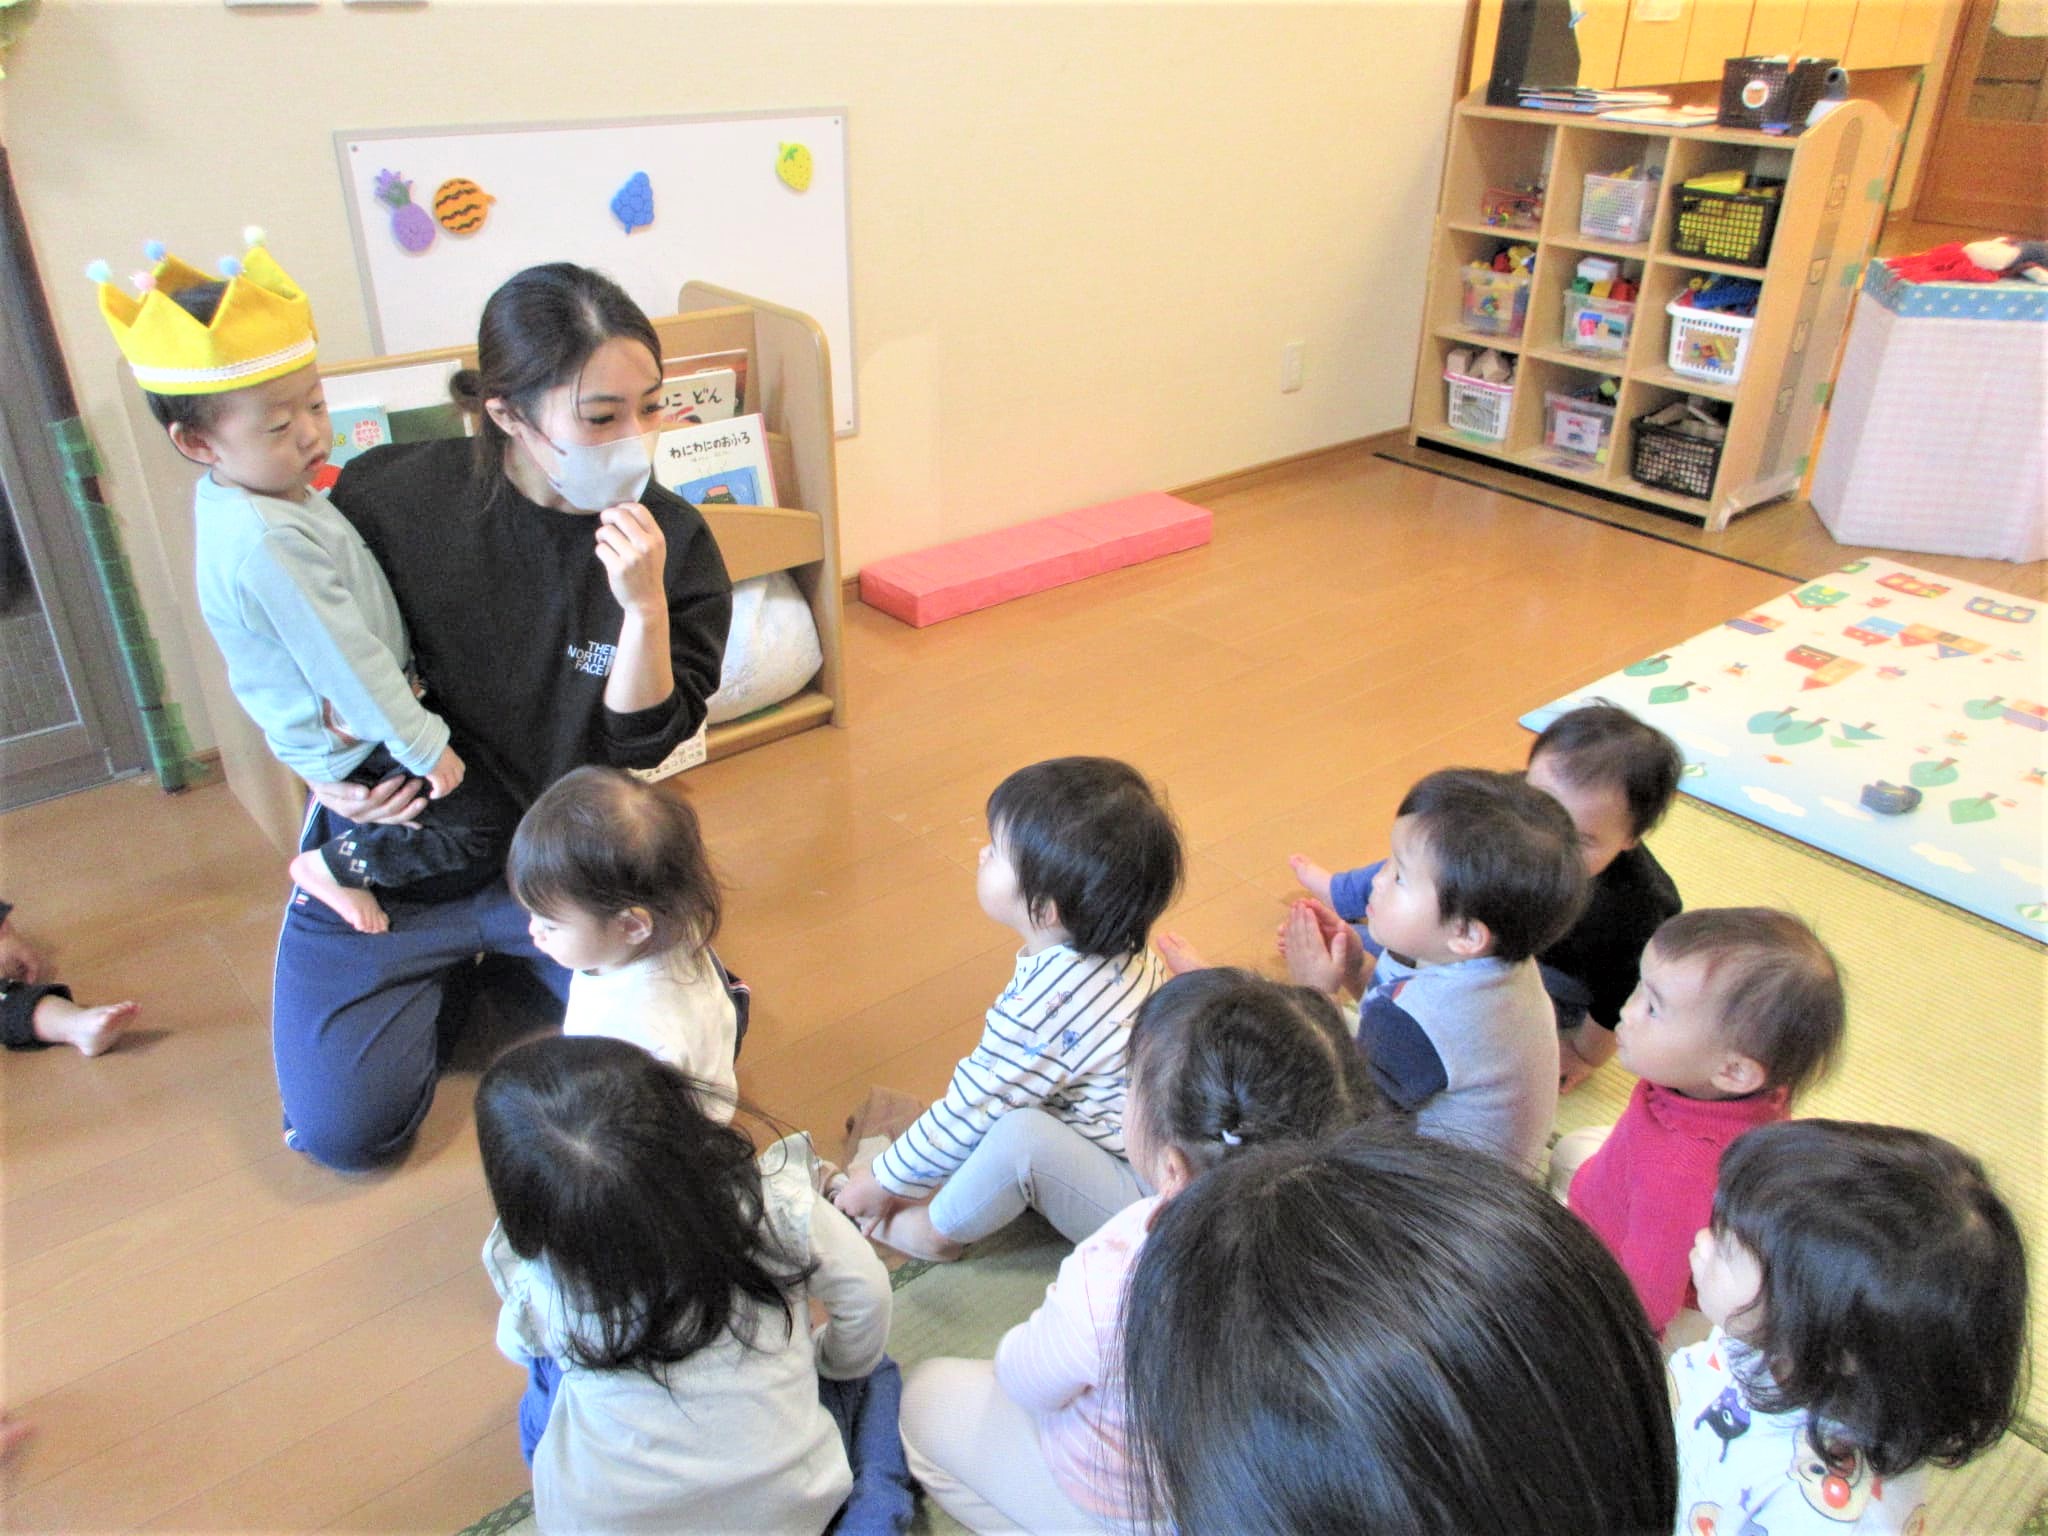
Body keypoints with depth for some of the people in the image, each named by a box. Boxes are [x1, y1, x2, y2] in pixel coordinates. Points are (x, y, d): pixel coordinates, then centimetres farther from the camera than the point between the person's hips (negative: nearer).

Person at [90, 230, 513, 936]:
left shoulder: (235, 490, 1)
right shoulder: (265, 545, -31)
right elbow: (344, 660, -28)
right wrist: (424, 746, -21)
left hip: (346, 713, 10)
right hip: (351, 738, -10)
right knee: (479, 831, -10)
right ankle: (332, 867, 6)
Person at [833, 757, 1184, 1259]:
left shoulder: (1041, 1010, -30)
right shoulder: (1117, 952, -4)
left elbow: (969, 1116, -17)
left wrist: (882, 1182, -2)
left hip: (1146, 1202, -10)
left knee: (1020, 1135, -29)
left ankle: (935, 1229, -3)